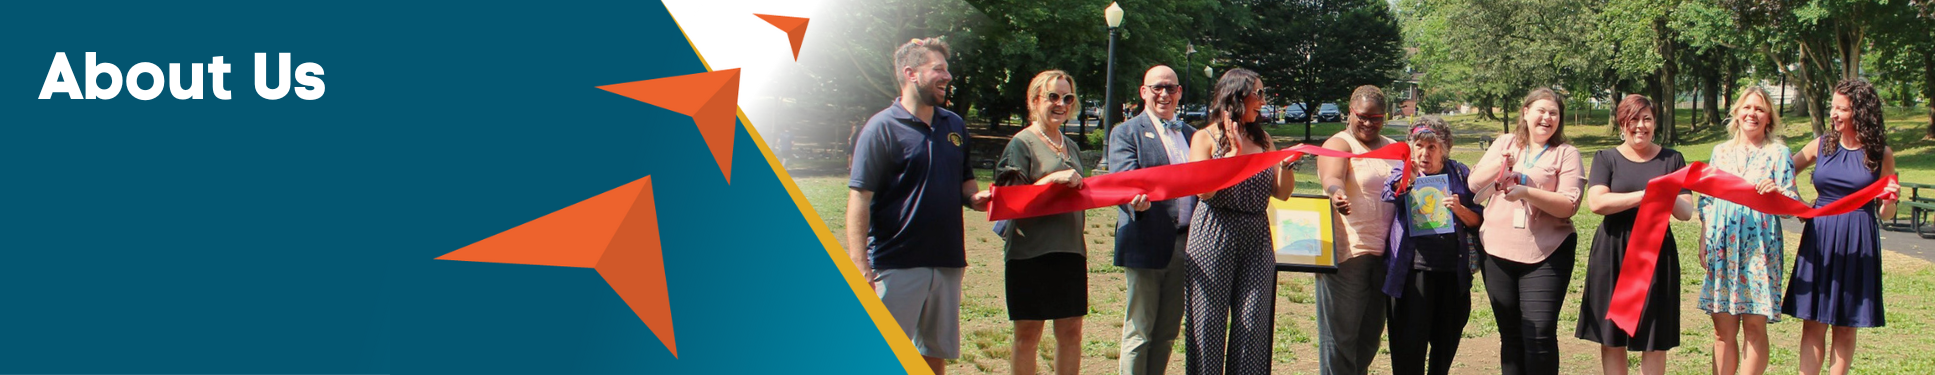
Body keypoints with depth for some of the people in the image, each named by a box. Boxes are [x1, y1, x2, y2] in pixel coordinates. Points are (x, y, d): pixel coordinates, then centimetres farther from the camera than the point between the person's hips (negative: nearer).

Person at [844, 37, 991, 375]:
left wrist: (975, 197, -2)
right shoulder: (883, 128, -8)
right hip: (897, 266, -6)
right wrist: (860, 268, -22)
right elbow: (859, 198, -13)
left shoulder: (954, 126, 11)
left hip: (947, 263, 6)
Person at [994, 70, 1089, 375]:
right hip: (1031, 250, -6)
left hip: (1070, 250, 6)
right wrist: (1053, 178, -21)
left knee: (1071, 330, 6)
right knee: (1028, 332, -1)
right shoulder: (1022, 143, -5)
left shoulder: (1071, 147, 16)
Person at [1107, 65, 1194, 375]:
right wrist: (1135, 200, -35)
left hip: (1185, 243, 5)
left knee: (1168, 332, 9)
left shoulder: (1191, 135, 18)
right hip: (1146, 244, -5)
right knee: (1139, 331, -3)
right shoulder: (1126, 133, 1)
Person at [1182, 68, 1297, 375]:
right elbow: (1203, 190, -12)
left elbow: (1282, 192, 10)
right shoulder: (1206, 138, 1)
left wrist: (1284, 165, -8)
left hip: (1257, 238, 4)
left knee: (1253, 323, 1)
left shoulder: (1262, 139, 14)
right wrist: (1234, 153, -13)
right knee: (1209, 321, -1)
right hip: (1214, 236, -4)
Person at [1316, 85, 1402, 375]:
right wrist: (1336, 193, -46)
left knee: (1370, 335, 12)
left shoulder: (1394, 148, 18)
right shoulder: (1339, 144, -4)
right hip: (1346, 251, -7)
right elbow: (1332, 177, -24)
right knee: (1340, 335, -6)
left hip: (1382, 253, 7)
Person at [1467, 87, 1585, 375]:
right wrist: (1499, 165, -13)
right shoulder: (1504, 144, 11)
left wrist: (1527, 192, -23)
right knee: (1511, 334, 10)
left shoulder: (1566, 154, 0)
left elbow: (1568, 205, -10)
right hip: (1498, 253, 4)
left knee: (1540, 334, -10)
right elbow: (1474, 184, 6)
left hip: (1546, 255, -4)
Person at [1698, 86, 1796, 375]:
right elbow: (1706, 201, 14)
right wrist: (1703, 243, 6)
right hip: (1722, 247, 3)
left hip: (1759, 247, -3)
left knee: (1754, 326, -3)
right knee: (1723, 328, 3)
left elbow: (1792, 204, -3)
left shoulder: (1778, 153, 2)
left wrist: (1777, 192, -25)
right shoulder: (1721, 151, 13)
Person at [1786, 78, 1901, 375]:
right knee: (1813, 322, 0)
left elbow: (1885, 213, 7)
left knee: (1846, 326, 6)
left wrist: (1889, 199, -15)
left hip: (1858, 244, -1)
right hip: (1819, 240, 1)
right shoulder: (1822, 145, 3)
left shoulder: (1880, 154, 1)